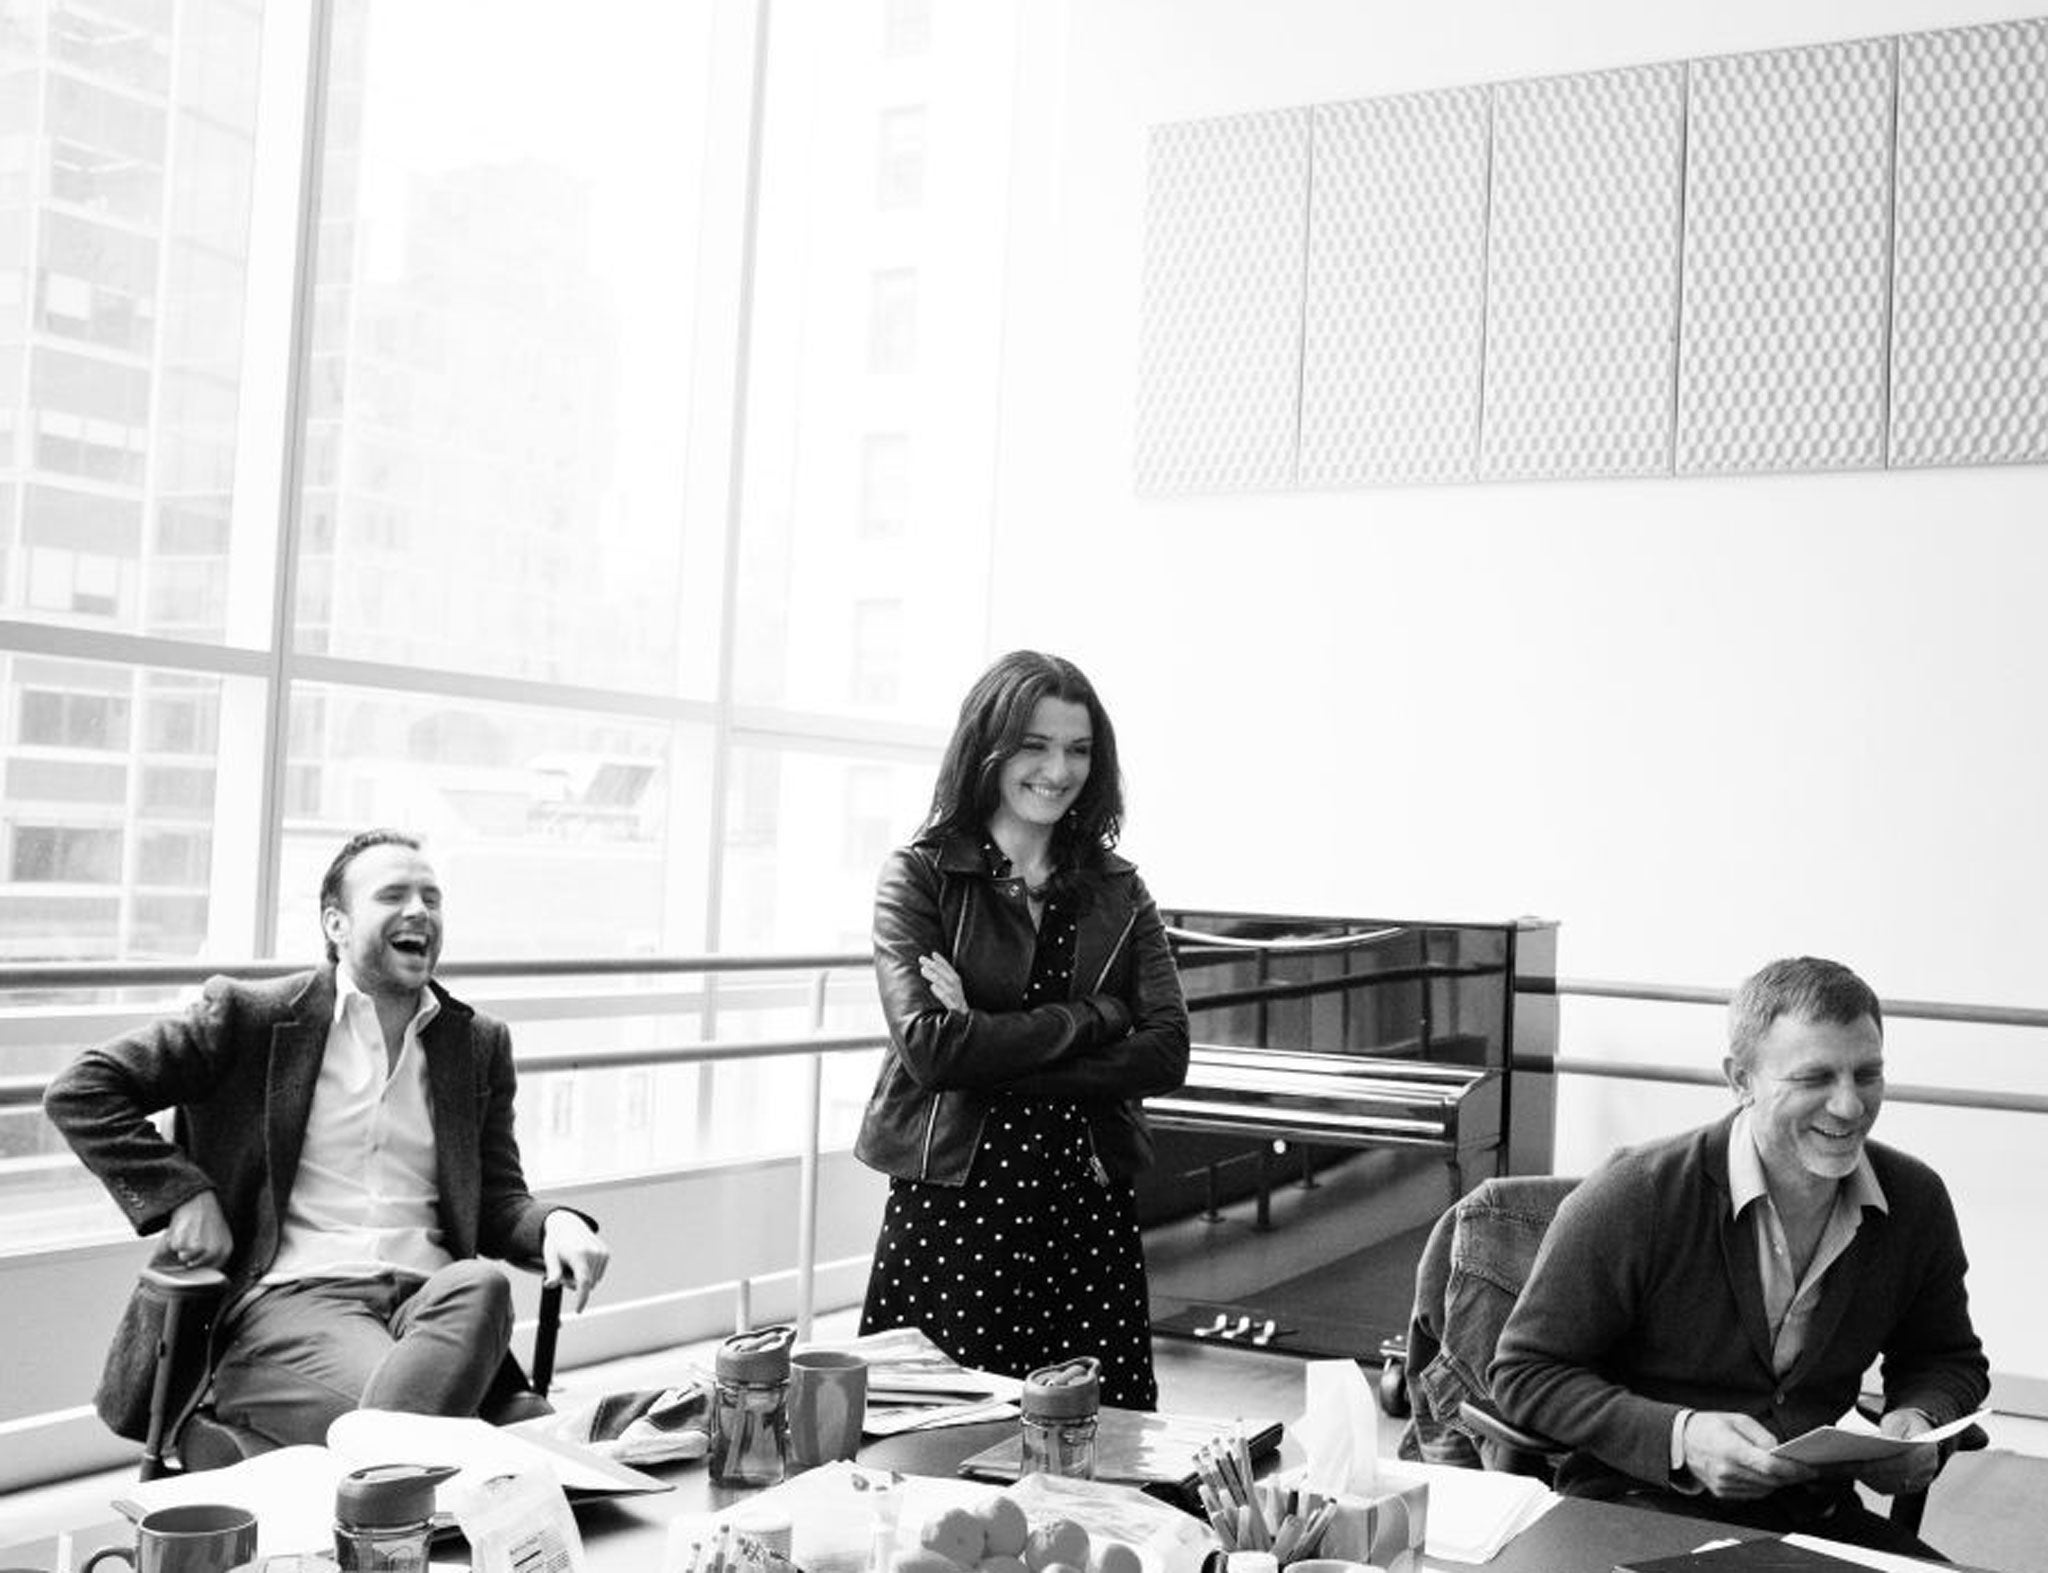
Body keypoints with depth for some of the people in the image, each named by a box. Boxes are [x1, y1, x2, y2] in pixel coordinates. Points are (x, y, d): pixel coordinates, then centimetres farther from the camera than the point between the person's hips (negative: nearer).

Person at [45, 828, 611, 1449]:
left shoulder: (479, 1044, 19)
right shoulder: (251, 1017, 7)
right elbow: (79, 1090, 7)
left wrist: (556, 1223, -4)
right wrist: (182, 1195, -4)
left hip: (430, 1296, 4)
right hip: (290, 1294, -4)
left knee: (483, 1285, -36)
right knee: (388, 1404, -38)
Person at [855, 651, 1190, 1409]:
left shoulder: (1118, 893, 10)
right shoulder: (919, 877, 0)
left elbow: (1166, 1053, -2)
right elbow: (929, 1045, -14)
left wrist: (995, 1048, -11)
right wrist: (1090, 1017, -9)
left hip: (1089, 1206, 3)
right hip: (950, 1205, -3)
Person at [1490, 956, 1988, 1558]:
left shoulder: (1917, 1201, 1)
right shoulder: (1634, 1197, -16)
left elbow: (1949, 1360, 20)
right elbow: (1527, 1372, -9)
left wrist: (1920, 1418, -4)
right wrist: (1678, 1437, -22)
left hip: (1816, 1515, 7)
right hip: (1638, 1505, -7)